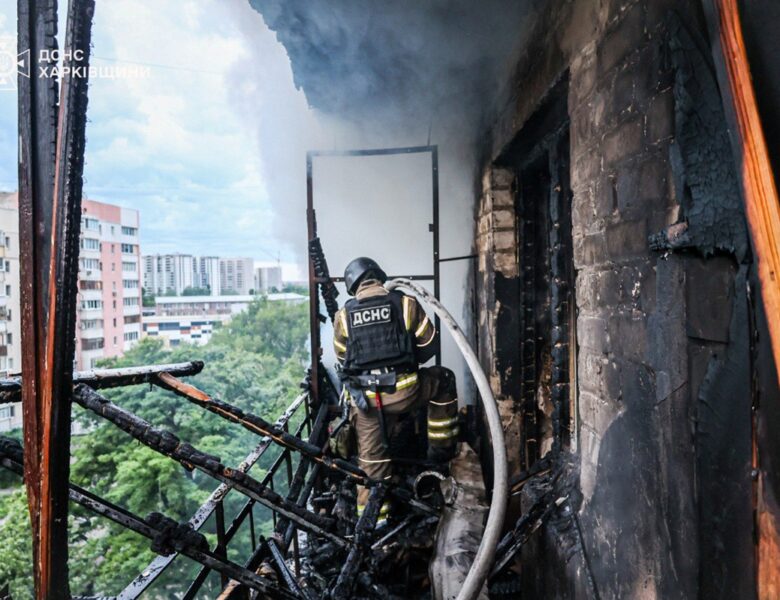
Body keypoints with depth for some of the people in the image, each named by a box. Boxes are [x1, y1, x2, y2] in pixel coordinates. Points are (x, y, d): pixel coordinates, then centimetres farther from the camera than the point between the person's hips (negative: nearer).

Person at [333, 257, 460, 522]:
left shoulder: (344, 314, 4)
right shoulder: (406, 303, -1)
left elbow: (342, 358, 13)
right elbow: (428, 346, 6)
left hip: (364, 398, 2)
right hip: (403, 390, -2)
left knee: (372, 458, 16)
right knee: (443, 380, 25)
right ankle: (441, 448, 29)